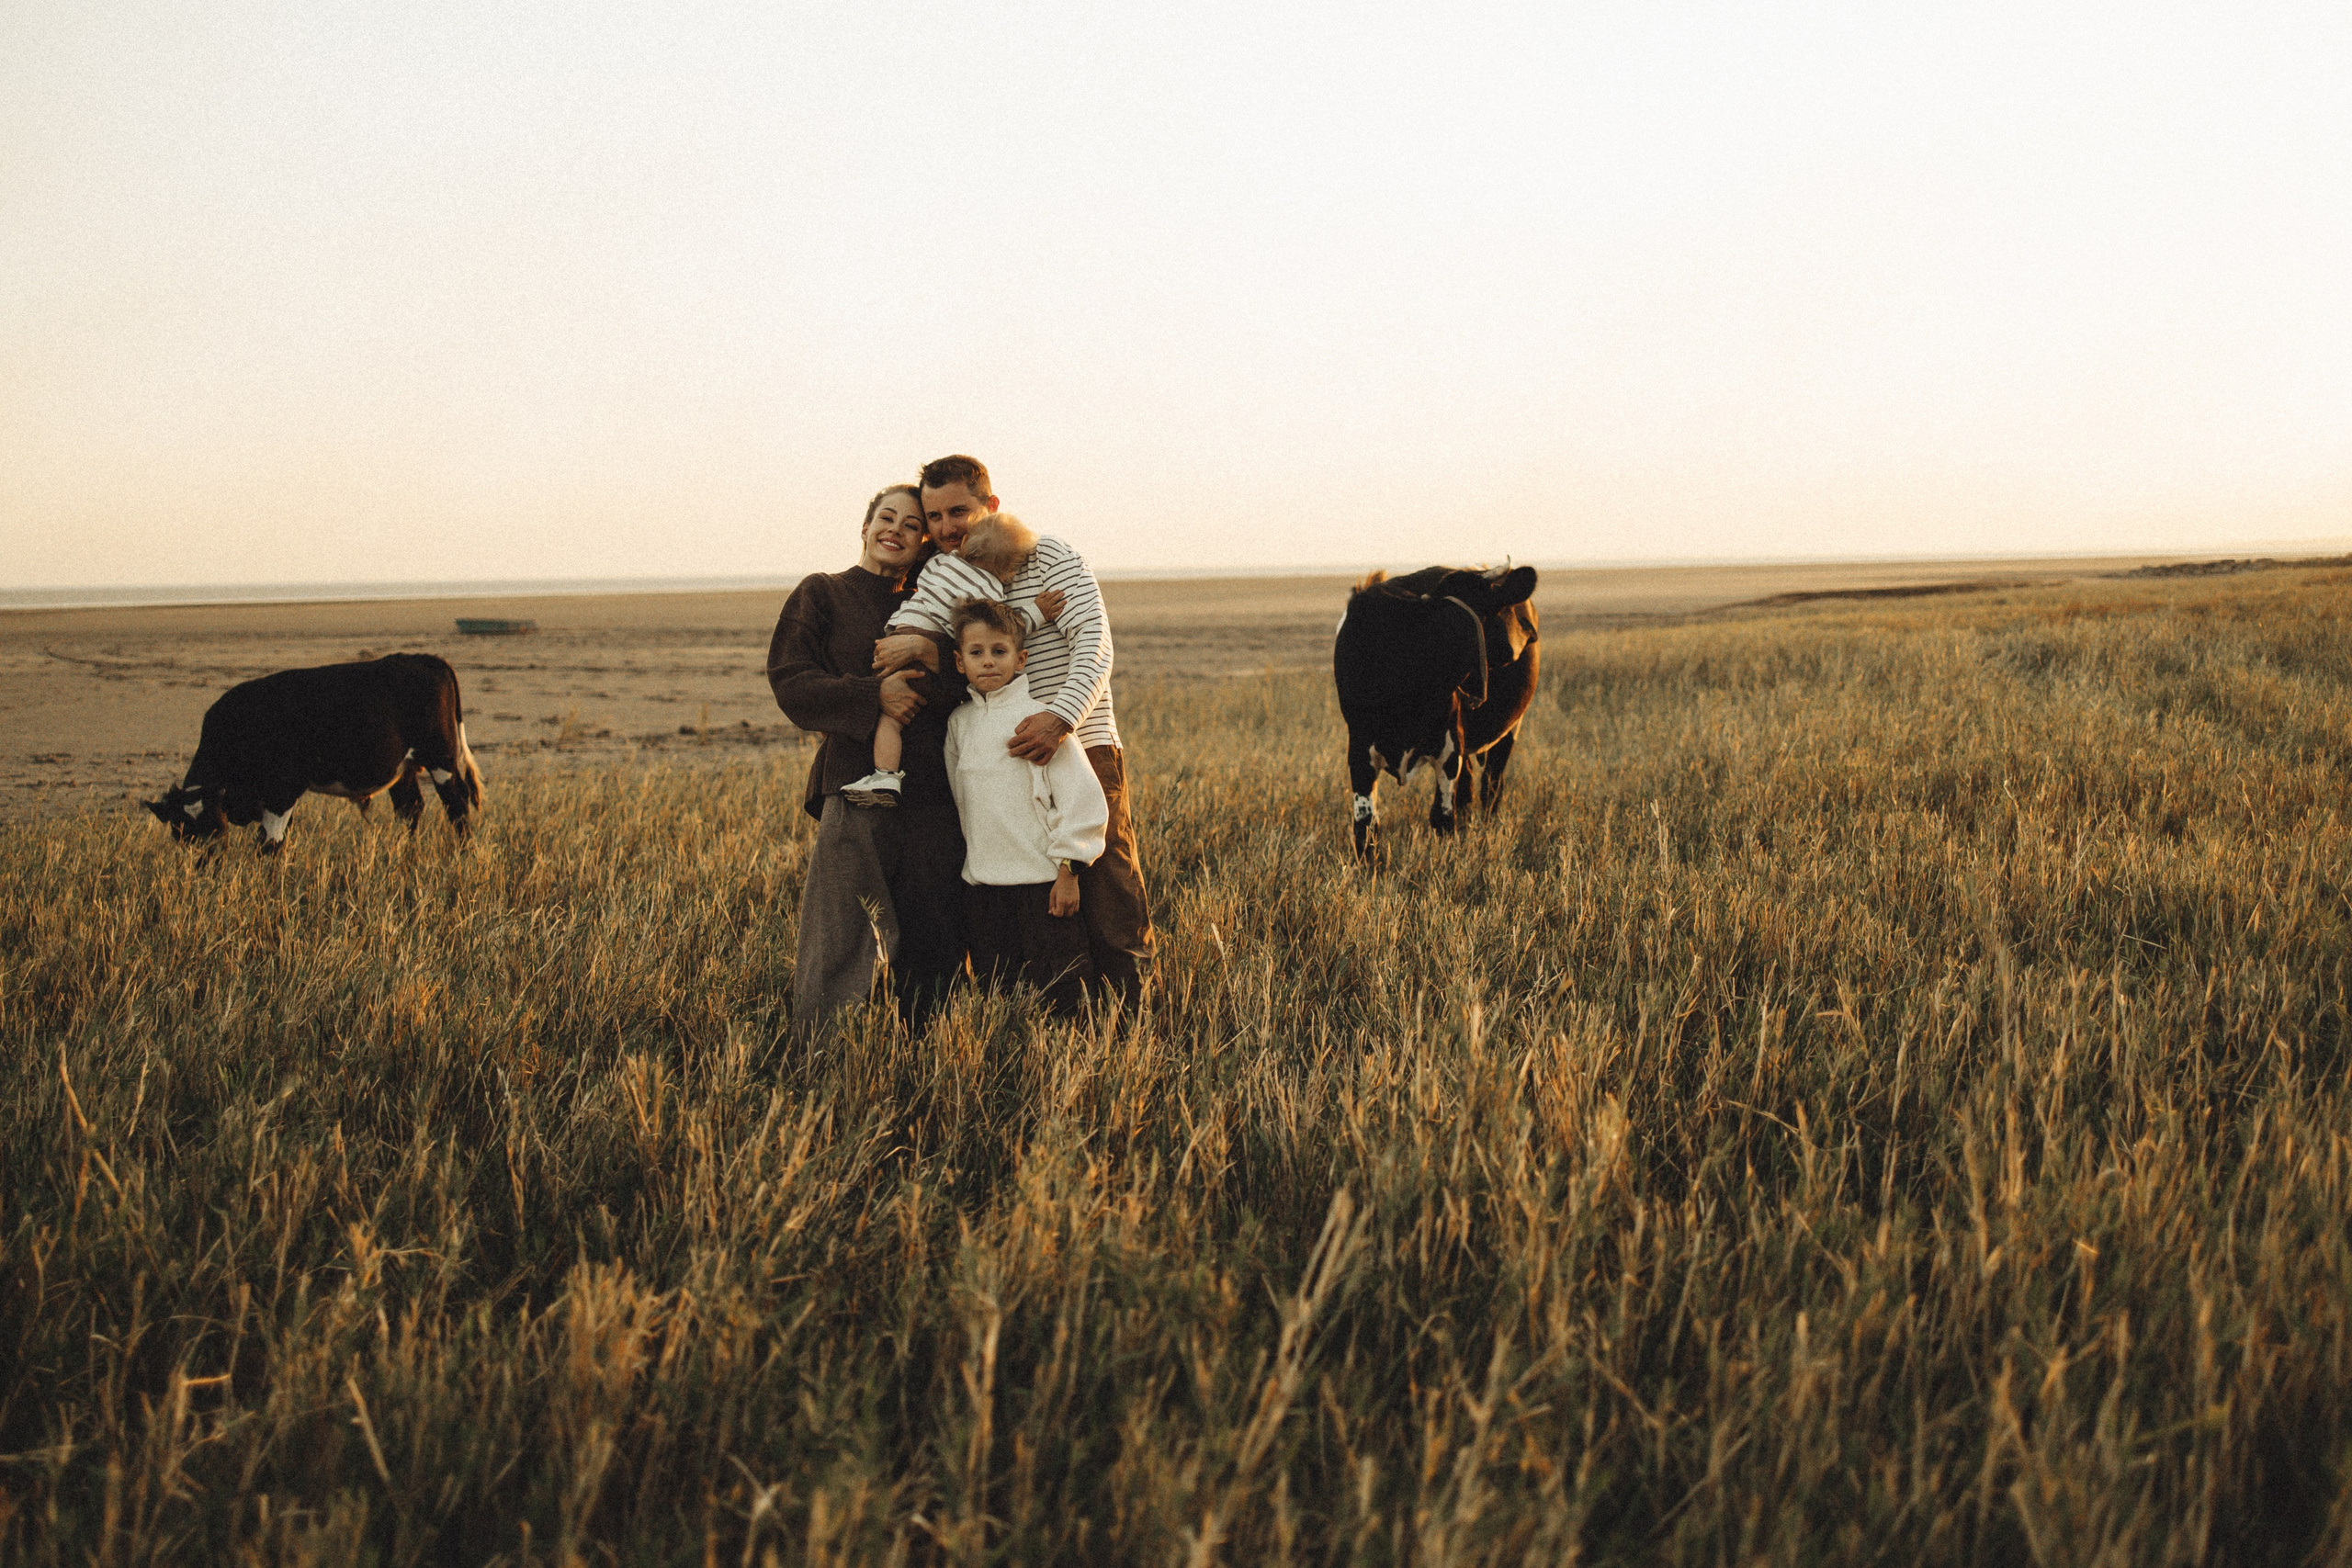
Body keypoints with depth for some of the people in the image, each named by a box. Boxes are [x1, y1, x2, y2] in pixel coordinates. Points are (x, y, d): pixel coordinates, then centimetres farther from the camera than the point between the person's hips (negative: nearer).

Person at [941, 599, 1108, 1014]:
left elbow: (1080, 796, -9)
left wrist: (1068, 871, -10)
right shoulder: (959, 722, 9)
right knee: (992, 990, 11)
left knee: (1058, 994, -3)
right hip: (981, 881, 5)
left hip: (1042, 881, -5)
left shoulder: (1039, 717, -8)